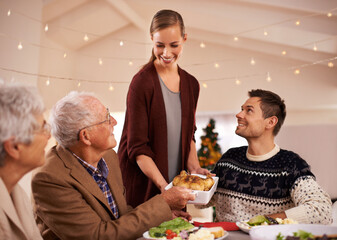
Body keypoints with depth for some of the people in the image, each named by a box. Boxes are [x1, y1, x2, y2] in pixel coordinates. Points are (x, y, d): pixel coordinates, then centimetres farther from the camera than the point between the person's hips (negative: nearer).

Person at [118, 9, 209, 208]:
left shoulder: (191, 84, 6)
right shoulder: (142, 82, -13)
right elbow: (137, 146, -15)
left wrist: (194, 169, -1)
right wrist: (162, 184, -22)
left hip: (175, 182, 5)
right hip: (141, 185, -5)